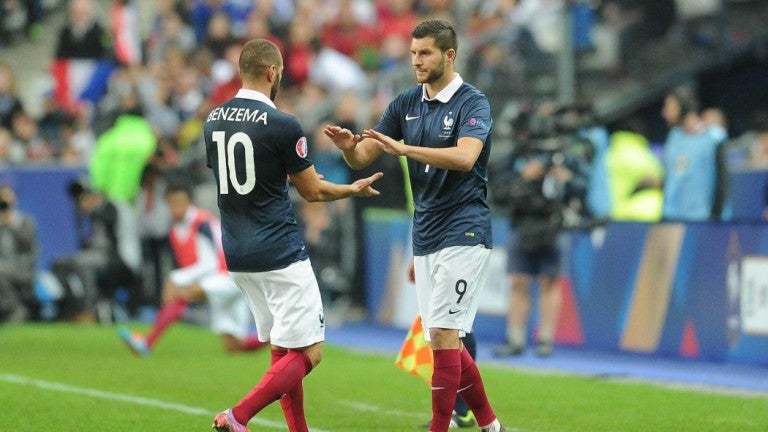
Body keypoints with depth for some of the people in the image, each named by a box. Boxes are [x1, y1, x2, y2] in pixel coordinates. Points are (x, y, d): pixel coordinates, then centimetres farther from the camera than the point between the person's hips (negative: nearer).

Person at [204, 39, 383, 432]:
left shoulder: (213, 121, 6)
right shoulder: (282, 125, -14)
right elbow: (312, 191, -4)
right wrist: (353, 189, 15)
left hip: (237, 253, 8)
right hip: (280, 254, -8)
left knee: (281, 348, 16)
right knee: (307, 352, -4)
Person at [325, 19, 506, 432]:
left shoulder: (473, 103, -9)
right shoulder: (406, 103, 10)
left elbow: (465, 157, -27)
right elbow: (362, 158, 7)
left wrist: (403, 148, -33)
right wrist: (348, 145, -16)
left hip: (463, 232, -7)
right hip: (424, 238, 7)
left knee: (443, 334, -12)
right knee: (444, 339, 10)